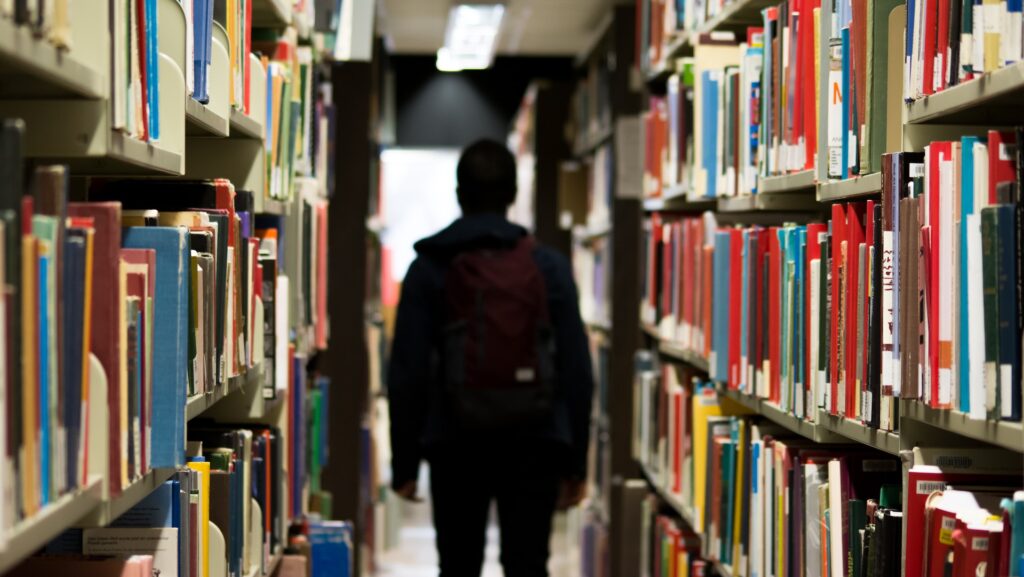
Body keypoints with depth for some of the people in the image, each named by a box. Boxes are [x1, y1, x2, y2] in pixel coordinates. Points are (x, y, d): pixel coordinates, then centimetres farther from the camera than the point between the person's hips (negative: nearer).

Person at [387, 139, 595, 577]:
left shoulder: (429, 269, 0)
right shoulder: (549, 266, 2)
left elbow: (407, 373, -3)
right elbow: (577, 371, 0)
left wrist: (404, 462, 3)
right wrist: (575, 462, 6)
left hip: (456, 444, 0)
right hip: (534, 443, 0)